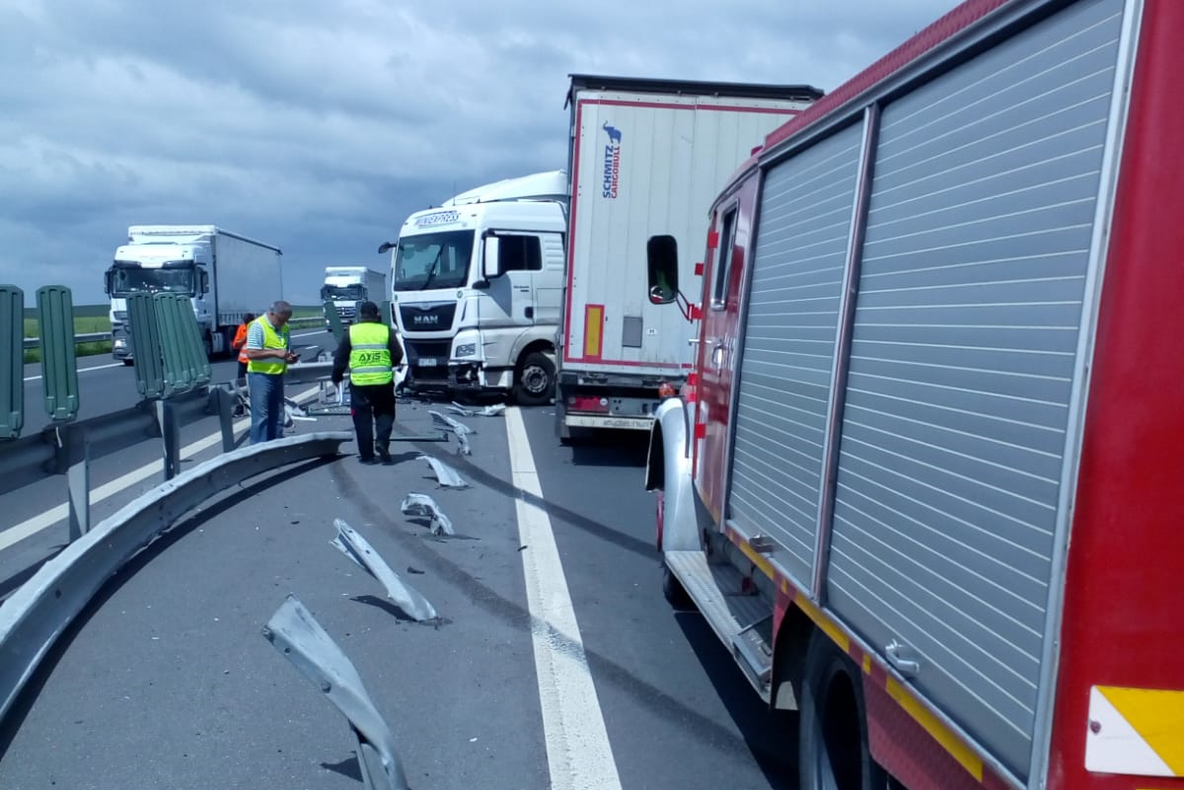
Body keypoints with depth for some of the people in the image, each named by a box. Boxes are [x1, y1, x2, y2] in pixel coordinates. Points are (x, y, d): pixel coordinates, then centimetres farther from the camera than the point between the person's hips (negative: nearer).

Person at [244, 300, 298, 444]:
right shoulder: (258, 326, -12)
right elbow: (251, 353, -19)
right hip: (260, 376, -8)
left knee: (277, 417, 12)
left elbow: (288, 348, 22)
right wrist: (275, 353, -23)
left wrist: (290, 357, 0)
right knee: (260, 417, -7)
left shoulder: (284, 328, 11)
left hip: (278, 376, 8)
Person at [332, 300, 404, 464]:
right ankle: (382, 441, -8)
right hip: (383, 382, 0)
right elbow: (398, 355, 3)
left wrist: (336, 376, 18)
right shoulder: (386, 331, 1)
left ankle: (367, 455, 9)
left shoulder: (351, 332, 2)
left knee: (362, 419, 8)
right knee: (385, 413, 16)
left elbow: (340, 358, 4)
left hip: (359, 382, 0)